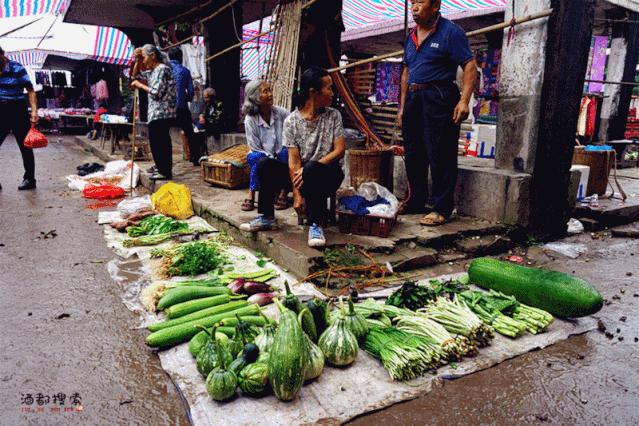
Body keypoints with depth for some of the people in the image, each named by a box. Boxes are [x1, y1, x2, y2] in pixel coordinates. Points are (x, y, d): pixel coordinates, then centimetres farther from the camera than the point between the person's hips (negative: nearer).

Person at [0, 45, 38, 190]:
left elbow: (30, 91, -10)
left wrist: (34, 110, -20)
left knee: (25, 147, 5)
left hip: (17, 111, -4)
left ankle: (29, 179, 14)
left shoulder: (17, 68, -9)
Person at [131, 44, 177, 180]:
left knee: (157, 142, -7)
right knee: (162, 142, 17)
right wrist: (137, 60, 15)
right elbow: (135, 74, 30)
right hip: (158, 113, 10)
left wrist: (140, 85, -7)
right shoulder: (152, 71, 17)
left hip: (161, 114, -10)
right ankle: (164, 169, 28)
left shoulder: (162, 69, -13)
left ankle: (164, 172, 0)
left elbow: (156, 92, -20)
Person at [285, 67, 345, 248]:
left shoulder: (333, 115, -2)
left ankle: (316, 225, -23)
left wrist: (308, 169, -20)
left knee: (311, 169, -36)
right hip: (304, 174, 2)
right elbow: (294, 160, -10)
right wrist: (297, 194, -17)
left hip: (329, 173, -1)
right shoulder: (292, 121, -5)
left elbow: (340, 150, -8)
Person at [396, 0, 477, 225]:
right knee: (413, 155, 11)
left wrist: (464, 100, -21)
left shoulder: (450, 32, -4)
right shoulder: (411, 36, 18)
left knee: (440, 156, -6)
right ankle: (416, 202, 24)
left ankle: (442, 209, 1)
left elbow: (469, 66, -10)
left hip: (438, 99, -8)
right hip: (413, 99, 8)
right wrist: (402, 105, 19)